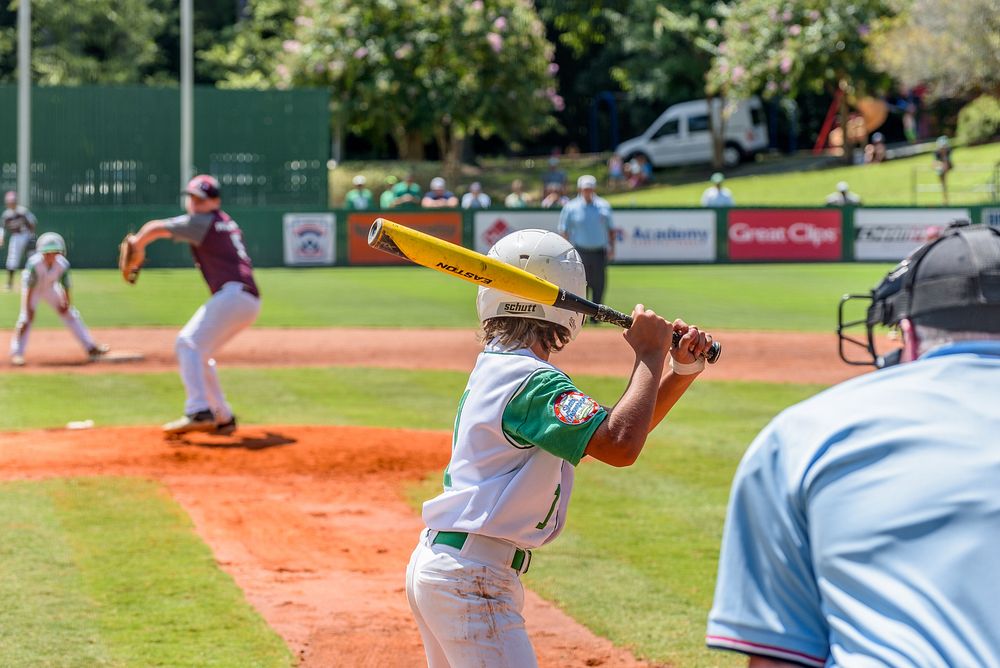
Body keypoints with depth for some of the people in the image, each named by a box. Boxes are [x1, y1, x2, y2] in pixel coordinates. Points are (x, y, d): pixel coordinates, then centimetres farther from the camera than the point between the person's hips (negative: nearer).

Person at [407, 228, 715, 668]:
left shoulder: (494, 369, 14)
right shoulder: (532, 382, -16)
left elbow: (617, 432, 15)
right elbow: (621, 445, -28)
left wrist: (681, 371, 3)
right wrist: (649, 356, -16)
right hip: (472, 577, -10)